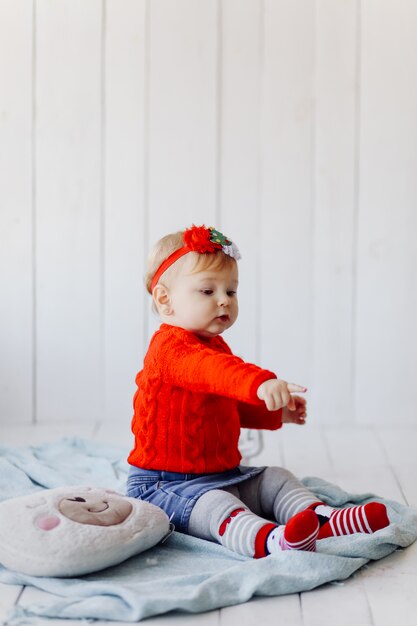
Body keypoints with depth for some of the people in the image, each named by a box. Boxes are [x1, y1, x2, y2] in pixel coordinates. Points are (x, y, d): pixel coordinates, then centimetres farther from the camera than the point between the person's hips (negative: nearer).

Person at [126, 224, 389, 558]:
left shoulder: (216, 346, 16)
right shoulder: (171, 347, -19)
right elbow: (209, 370, -44)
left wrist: (276, 412, 22)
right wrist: (261, 383, -61)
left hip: (222, 473, 10)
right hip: (166, 482, -10)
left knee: (276, 478, 0)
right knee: (214, 505, -35)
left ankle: (322, 518, -23)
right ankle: (268, 540, -61)